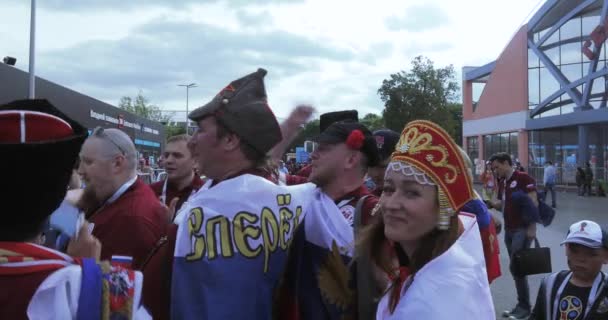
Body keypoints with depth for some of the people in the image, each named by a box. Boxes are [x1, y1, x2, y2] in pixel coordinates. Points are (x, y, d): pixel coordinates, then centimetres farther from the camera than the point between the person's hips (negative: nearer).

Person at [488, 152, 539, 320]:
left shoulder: (524, 178, -12)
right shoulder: (502, 182, 12)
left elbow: (533, 203, -16)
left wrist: (532, 227, -20)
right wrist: (491, 203, -2)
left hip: (523, 229, -8)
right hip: (509, 230, 8)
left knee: (516, 267, -8)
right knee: (516, 268, 11)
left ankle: (524, 306, 4)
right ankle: (522, 304, 20)